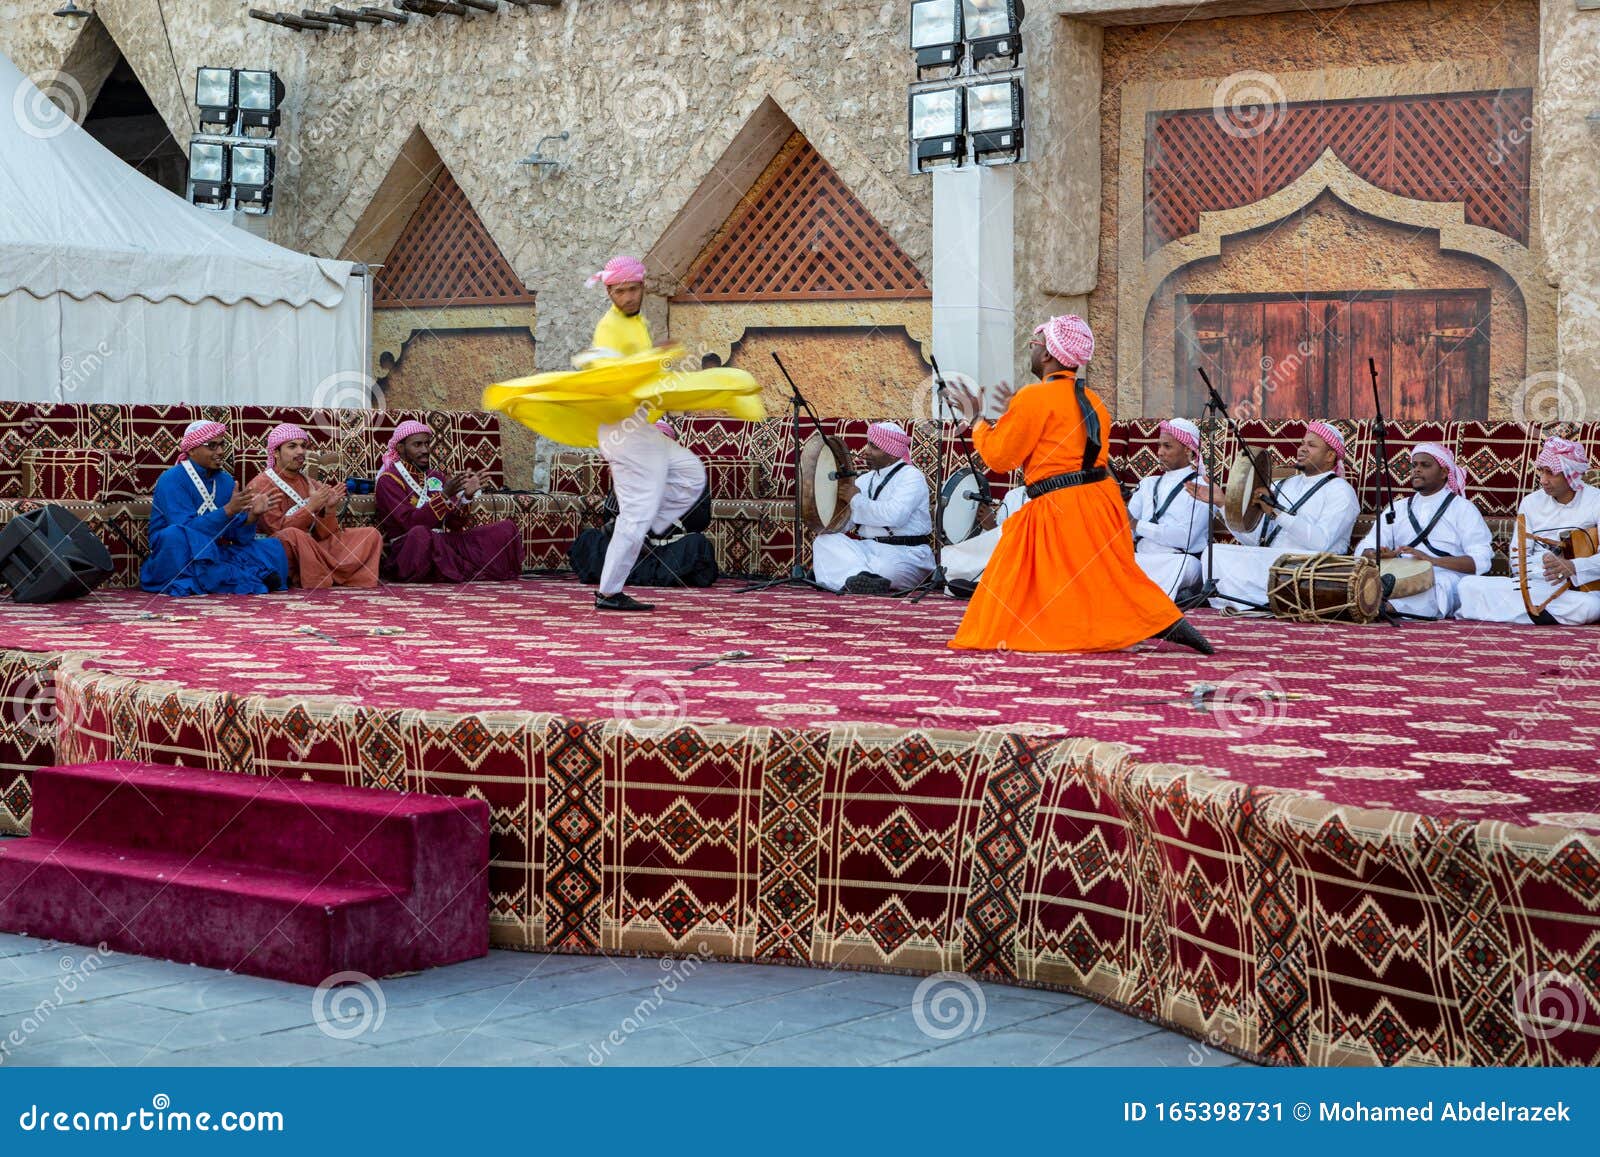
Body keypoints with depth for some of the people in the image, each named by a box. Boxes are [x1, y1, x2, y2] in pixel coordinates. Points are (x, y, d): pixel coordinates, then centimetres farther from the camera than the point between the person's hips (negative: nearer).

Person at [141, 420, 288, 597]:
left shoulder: (225, 480, 9)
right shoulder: (171, 480, -9)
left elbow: (237, 535, 4)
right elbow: (187, 529, -22)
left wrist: (252, 516, -17)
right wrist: (228, 510, -28)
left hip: (214, 554, 6)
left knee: (272, 548, -6)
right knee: (175, 535, -37)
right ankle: (247, 579, -33)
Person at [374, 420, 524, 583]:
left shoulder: (436, 478, 17)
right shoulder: (388, 480, -1)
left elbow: (455, 526, 8)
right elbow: (410, 523, -16)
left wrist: (466, 496, -9)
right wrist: (445, 495, -22)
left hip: (444, 545, 5)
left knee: (507, 528, -4)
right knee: (420, 533, -42)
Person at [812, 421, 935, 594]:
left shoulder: (911, 476, -3)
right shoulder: (865, 480, 18)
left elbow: (893, 516, -22)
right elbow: (842, 525, 13)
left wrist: (856, 499, -11)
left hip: (905, 552, -7)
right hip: (866, 548, 7)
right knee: (824, 541, -18)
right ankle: (860, 576, -36)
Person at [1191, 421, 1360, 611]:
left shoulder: (1340, 491, 4)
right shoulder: (1283, 486, 25)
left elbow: (1320, 542, -15)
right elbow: (1252, 537, 15)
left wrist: (1277, 511, -20)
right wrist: (1222, 503, 5)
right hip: (1268, 561, 7)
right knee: (1216, 553, -20)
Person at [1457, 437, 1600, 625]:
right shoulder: (1531, 503, 12)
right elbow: (1517, 560, 6)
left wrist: (1572, 567, -27)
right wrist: (1544, 562, -15)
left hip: (1581, 587, -2)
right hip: (1532, 583, 2)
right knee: (1469, 585, -20)